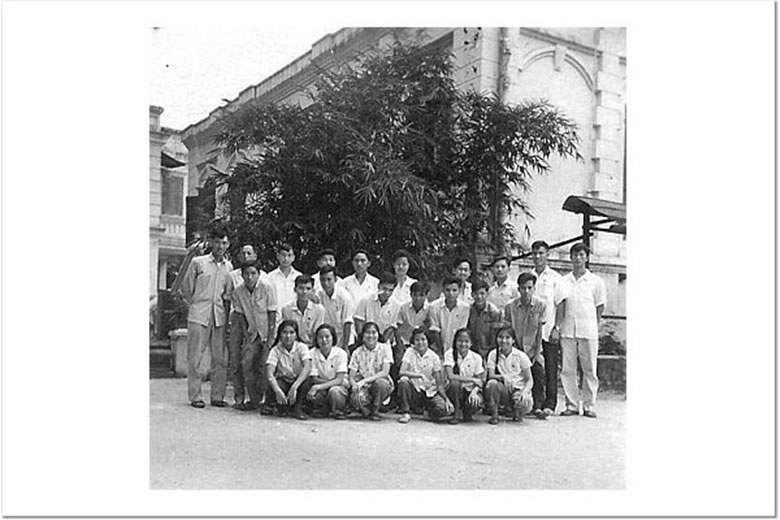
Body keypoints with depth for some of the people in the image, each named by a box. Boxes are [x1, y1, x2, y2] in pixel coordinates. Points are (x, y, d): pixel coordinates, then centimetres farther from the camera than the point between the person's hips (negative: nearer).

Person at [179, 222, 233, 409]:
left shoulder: (229, 266, 10)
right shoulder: (198, 262, -1)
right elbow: (186, 289, 6)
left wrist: (219, 306, 11)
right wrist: (197, 305, 8)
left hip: (219, 317, 3)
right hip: (198, 316, -3)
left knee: (220, 358, 3)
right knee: (196, 357, -1)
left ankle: (217, 396, 11)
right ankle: (195, 396, 6)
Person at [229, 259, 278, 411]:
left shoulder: (267, 288, -10)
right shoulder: (238, 292, -1)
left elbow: (272, 314, -9)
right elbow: (240, 315, 4)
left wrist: (269, 338, -13)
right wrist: (245, 334, -5)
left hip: (266, 333, -3)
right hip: (252, 334, 3)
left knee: (264, 366, -12)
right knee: (245, 363, -10)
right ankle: (254, 400, 0)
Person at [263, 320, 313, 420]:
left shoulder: (302, 347, -13)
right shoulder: (276, 350, -12)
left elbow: (307, 367, -30)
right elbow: (269, 373, -24)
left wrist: (294, 386, -44)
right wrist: (277, 390, -43)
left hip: (298, 382, 0)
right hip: (282, 382, 0)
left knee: (306, 380, -34)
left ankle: (297, 408, -12)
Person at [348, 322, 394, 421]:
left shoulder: (385, 348, -4)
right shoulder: (357, 352, 1)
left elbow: (385, 372, -15)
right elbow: (351, 377, -2)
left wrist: (364, 380, -25)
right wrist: (355, 385, -27)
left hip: (382, 384, 0)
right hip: (364, 387, 0)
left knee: (380, 383, -37)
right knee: (356, 398, -35)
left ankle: (375, 411, -9)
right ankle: (367, 411, 2)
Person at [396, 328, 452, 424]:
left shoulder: (434, 357, -3)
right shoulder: (410, 352, -6)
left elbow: (439, 383, -2)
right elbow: (401, 372, -20)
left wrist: (446, 399, -16)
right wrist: (420, 375, -32)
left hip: (430, 391, 1)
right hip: (414, 389, -1)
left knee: (444, 409, -25)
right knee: (403, 381, -34)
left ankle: (428, 409, 13)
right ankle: (405, 413, -13)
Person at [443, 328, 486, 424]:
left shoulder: (476, 358, -4)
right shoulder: (450, 354, -11)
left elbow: (480, 380, -4)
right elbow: (450, 376, -24)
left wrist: (474, 392, -26)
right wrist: (472, 379, -23)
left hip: (470, 390, 1)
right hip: (456, 391, -1)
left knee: (476, 403, -33)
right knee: (454, 383, -35)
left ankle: (467, 413, 8)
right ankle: (456, 412, -8)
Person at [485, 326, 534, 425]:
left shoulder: (521, 356, -4)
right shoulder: (493, 354, -1)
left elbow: (529, 380, -4)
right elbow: (491, 375, -9)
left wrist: (524, 392, -25)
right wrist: (502, 377, -32)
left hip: (518, 390, -1)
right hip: (503, 389, 1)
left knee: (525, 403, -34)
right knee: (492, 383, -32)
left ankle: (517, 412, 6)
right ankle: (494, 415, -12)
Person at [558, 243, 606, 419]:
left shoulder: (596, 282, 5)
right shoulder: (564, 281, 10)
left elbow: (600, 307, 7)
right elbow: (560, 306, 7)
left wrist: (592, 327, 1)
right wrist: (557, 327, -1)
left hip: (588, 331, -2)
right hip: (568, 330, 2)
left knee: (590, 370, 2)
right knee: (567, 370, 2)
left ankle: (589, 406, 10)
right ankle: (571, 405, 10)